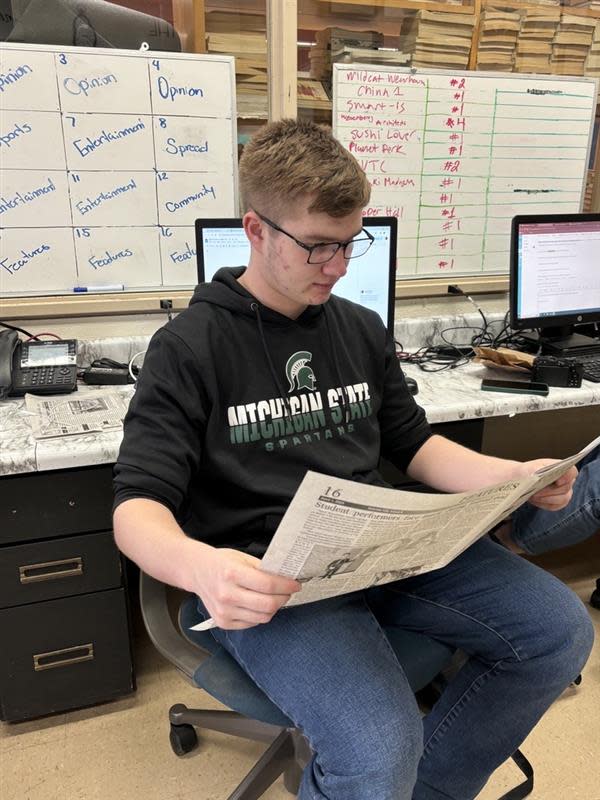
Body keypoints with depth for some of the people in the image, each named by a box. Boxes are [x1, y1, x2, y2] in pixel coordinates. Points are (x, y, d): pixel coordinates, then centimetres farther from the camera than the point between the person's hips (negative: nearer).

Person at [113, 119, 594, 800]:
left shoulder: (361, 329, 14)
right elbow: (136, 506, -9)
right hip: (266, 574, -5)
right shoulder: (189, 348, -4)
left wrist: (512, 476, 1)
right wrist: (198, 566, -32)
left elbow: (414, 445, 19)